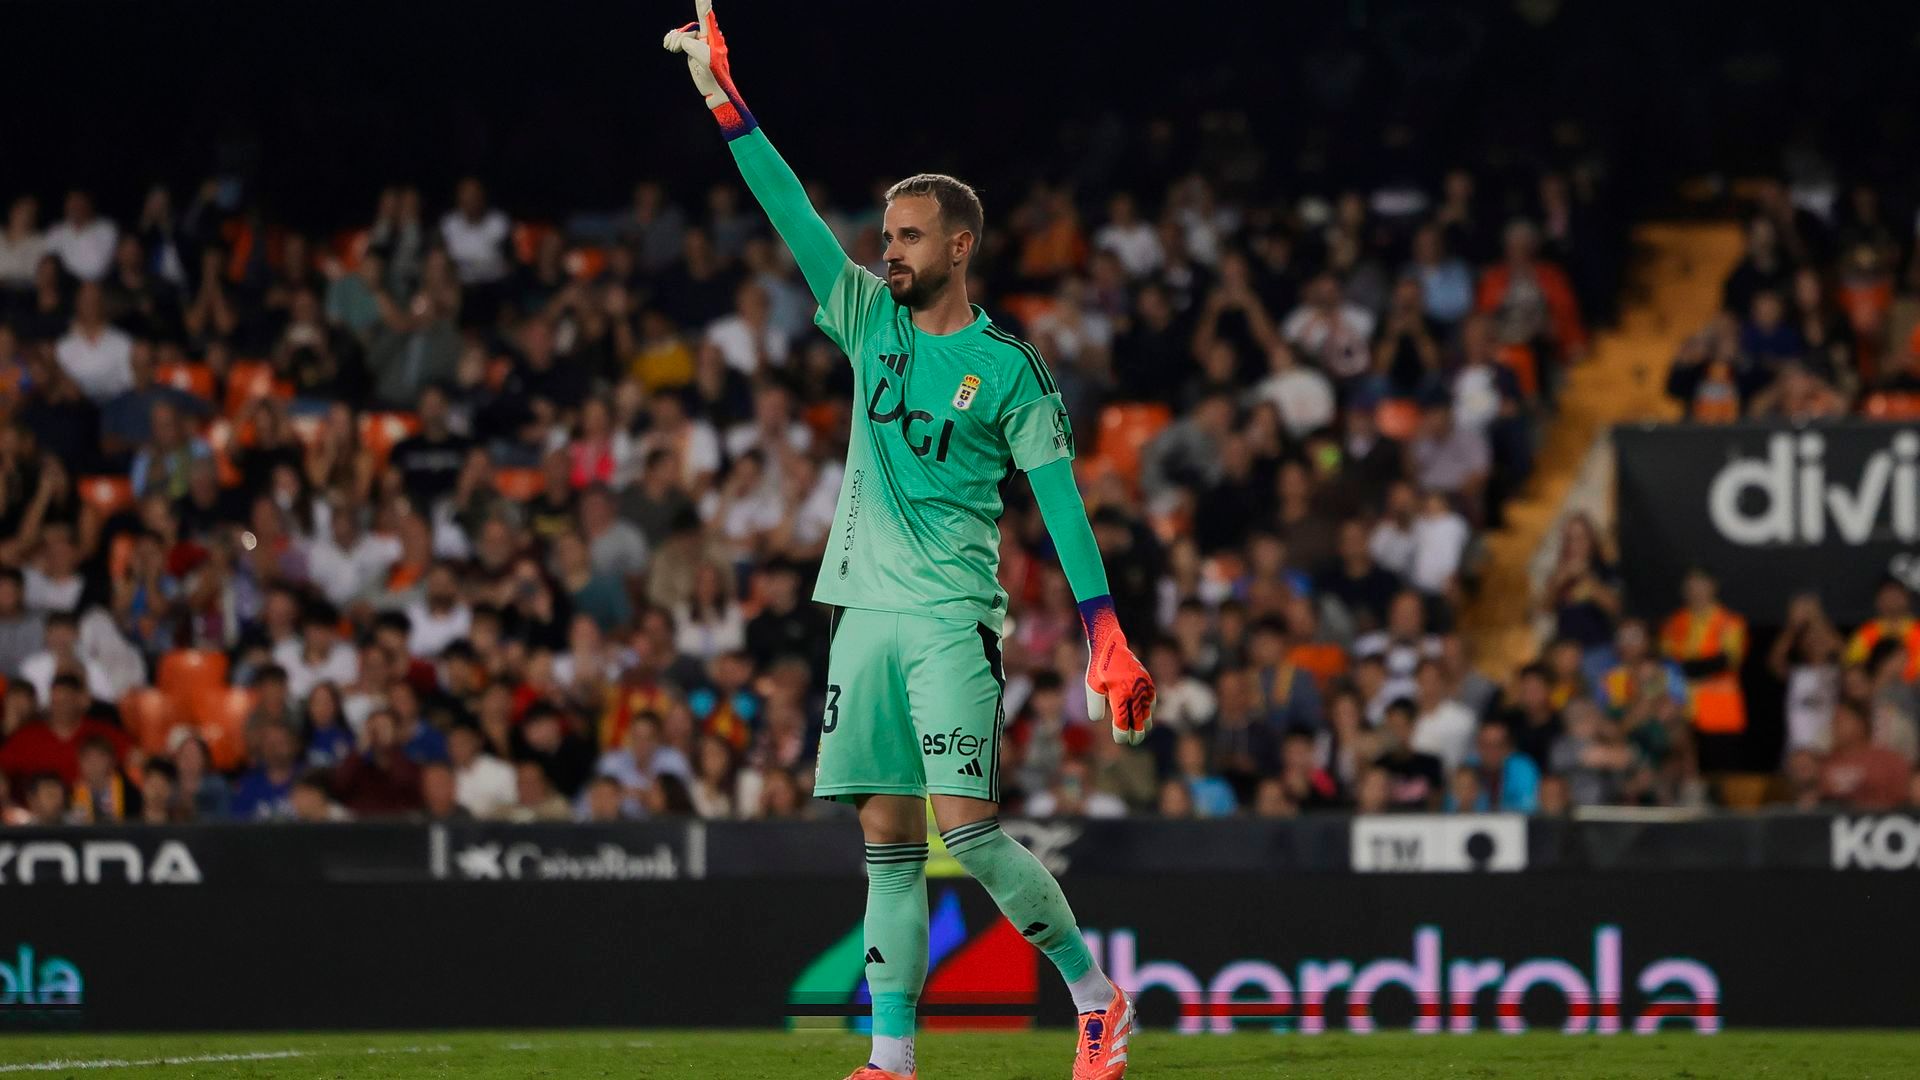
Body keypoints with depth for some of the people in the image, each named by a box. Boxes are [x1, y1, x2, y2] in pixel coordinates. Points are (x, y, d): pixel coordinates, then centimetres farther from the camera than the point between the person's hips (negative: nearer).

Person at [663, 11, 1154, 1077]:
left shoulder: (1010, 369, -1)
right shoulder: (872, 322, 11)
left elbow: (1063, 505, -2)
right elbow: (795, 215, 4)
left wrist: (1106, 634, -8)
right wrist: (727, 106, -4)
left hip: (953, 618, -5)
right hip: (866, 610, 5)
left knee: (968, 827, -14)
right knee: (890, 845, 2)